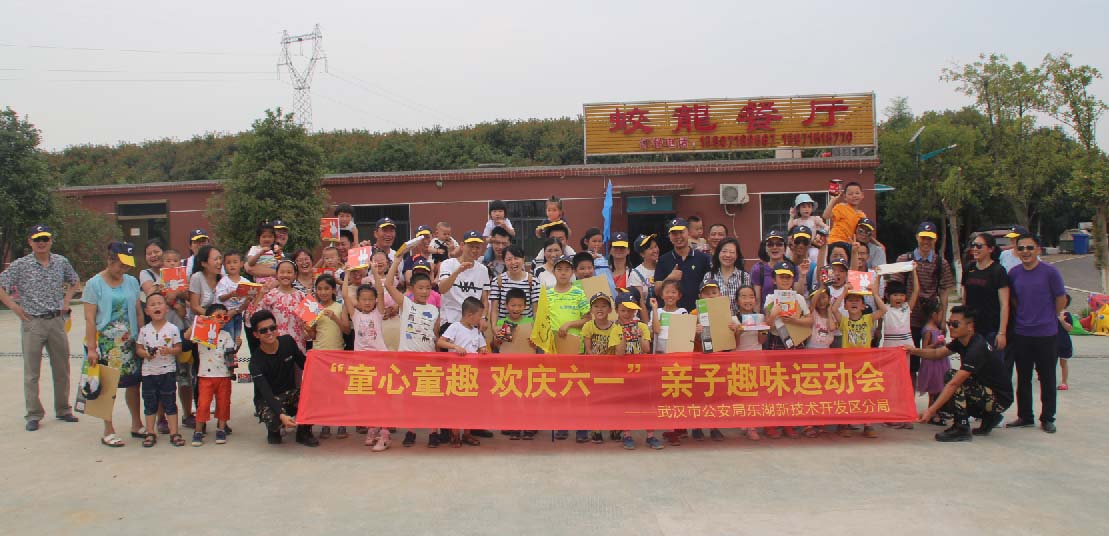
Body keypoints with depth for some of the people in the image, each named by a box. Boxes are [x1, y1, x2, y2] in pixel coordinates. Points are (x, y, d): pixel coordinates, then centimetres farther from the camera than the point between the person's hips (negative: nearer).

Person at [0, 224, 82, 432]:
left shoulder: (61, 262, 5)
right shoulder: (20, 265, -5)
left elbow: (75, 281, 21)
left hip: (57, 321, 3)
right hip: (32, 323, -3)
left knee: (62, 369, 10)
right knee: (32, 372, 3)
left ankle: (63, 410, 23)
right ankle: (33, 415, 11)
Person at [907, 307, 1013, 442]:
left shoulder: (977, 348, -28)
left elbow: (954, 384, -33)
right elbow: (937, 353, 7)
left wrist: (931, 410, -36)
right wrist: (915, 351, -14)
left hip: (999, 398, -9)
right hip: (985, 390, 9)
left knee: (952, 376, -25)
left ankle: (962, 428, -18)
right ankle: (989, 417, 15)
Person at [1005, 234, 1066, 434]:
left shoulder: (1050, 272, -8)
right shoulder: (1014, 273, 3)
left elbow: (1061, 300, 0)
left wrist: (1046, 318, 7)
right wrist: (1024, 316, 6)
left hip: (1046, 334, -3)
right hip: (1021, 333, 4)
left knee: (1047, 378, 5)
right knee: (1023, 378, 11)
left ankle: (1047, 418, 16)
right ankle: (1024, 416, 22)